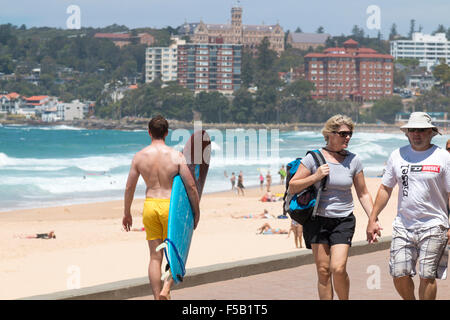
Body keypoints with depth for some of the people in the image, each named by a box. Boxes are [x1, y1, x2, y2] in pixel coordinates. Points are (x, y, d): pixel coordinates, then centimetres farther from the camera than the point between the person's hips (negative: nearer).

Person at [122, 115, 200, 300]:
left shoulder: (139, 156, -1)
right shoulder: (176, 156, -8)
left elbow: (129, 188, 4)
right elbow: (191, 186, -8)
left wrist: (127, 213, 16)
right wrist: (196, 211, 4)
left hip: (150, 205, 3)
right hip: (170, 206, -2)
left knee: (155, 257, 8)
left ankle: (158, 298, 7)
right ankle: (166, 289, -8)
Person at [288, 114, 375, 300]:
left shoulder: (353, 161, 4)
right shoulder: (313, 158, -3)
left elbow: (363, 194, 11)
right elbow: (292, 188, -2)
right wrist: (315, 177, -15)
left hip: (343, 221, 1)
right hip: (317, 220, -1)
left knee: (338, 268, -13)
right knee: (323, 270, 0)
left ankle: (344, 299, 12)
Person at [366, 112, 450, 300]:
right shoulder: (397, 155, 9)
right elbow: (385, 189, 16)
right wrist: (372, 219, 11)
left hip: (433, 227, -3)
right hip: (403, 226, 3)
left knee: (427, 276, -4)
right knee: (399, 274, -1)